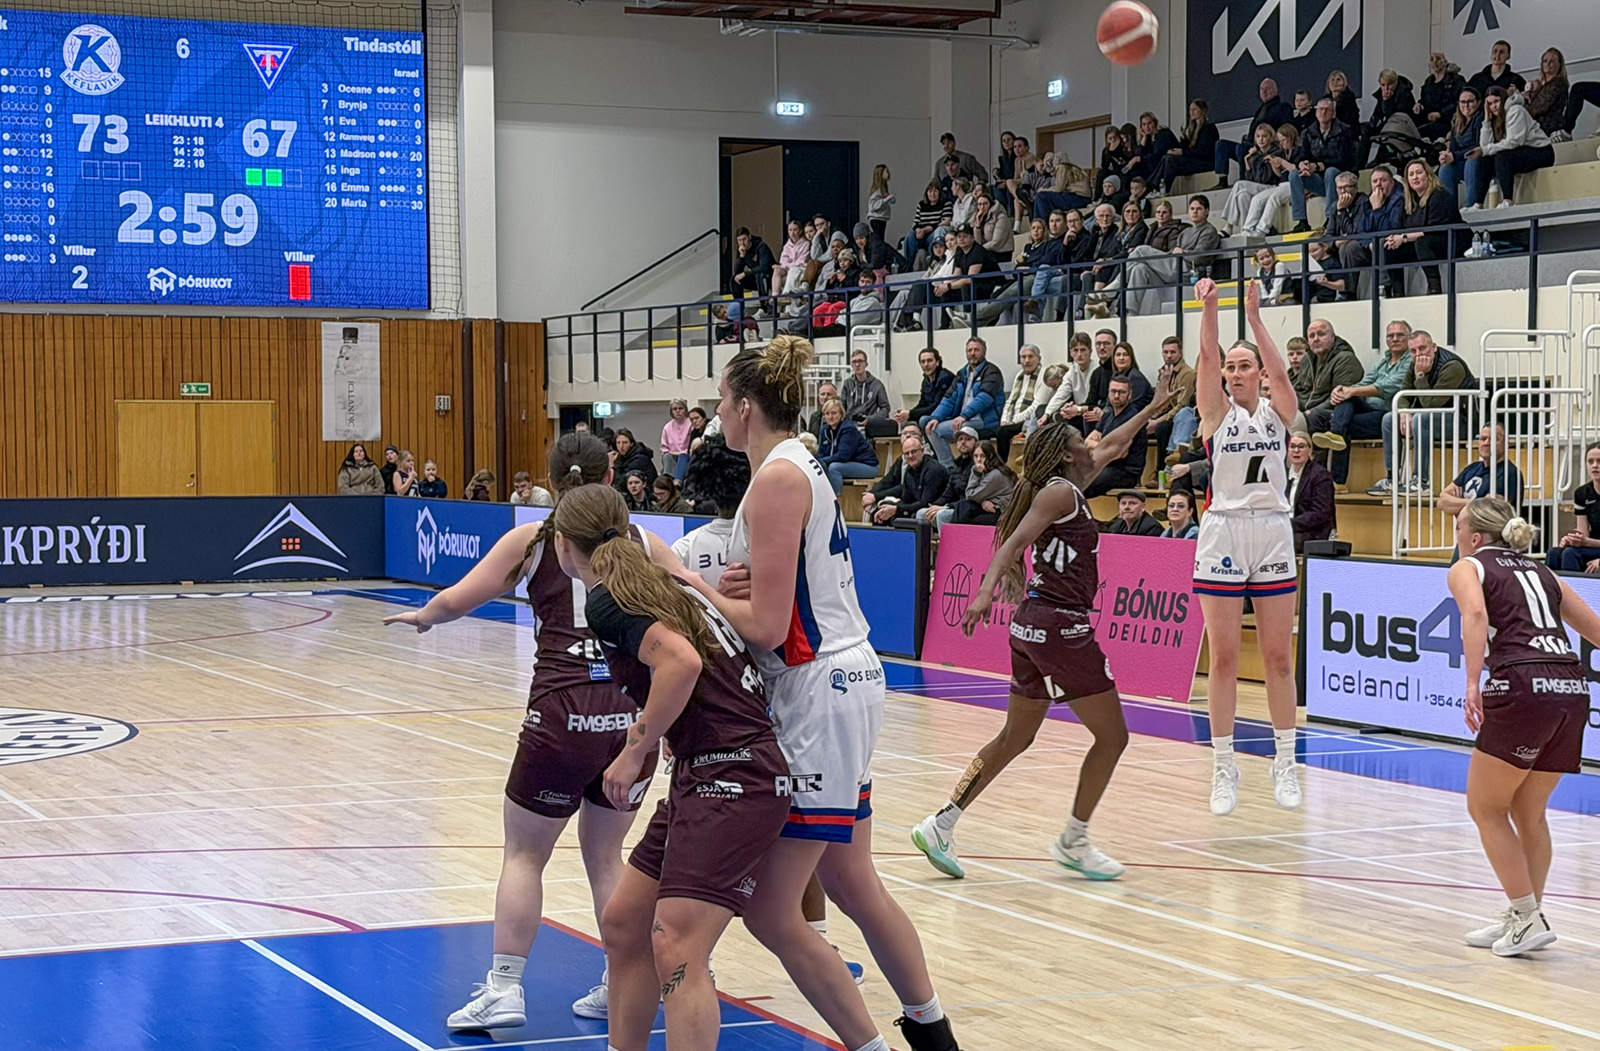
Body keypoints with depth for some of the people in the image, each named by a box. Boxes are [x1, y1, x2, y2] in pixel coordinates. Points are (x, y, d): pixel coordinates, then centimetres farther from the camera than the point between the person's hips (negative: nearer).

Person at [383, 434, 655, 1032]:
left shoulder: (533, 541, 3)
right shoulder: (641, 543, 8)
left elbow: (456, 601, -1)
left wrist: (423, 617, 19)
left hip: (564, 714, -3)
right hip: (635, 711, 3)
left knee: (524, 854, 12)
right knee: (605, 855, 20)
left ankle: (504, 988, 4)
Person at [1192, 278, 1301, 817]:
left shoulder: (1278, 411, 5)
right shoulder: (1218, 411, 3)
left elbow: (1280, 372, -15)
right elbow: (1208, 357, -12)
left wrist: (1254, 317, -23)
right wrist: (1208, 307, -26)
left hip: (1273, 534, 1)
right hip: (1224, 532, -1)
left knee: (1278, 657, 5)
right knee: (1223, 657, 0)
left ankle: (1285, 764, 14)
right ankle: (1224, 768, 6)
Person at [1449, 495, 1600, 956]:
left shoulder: (1467, 568, 9)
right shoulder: (1542, 573, 26)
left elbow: (1476, 614, -13)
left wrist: (1473, 684, -21)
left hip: (1523, 688, -6)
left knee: (1485, 808, 9)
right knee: (1528, 815, 19)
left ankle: (1528, 918, 6)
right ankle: (1522, 918, 24)